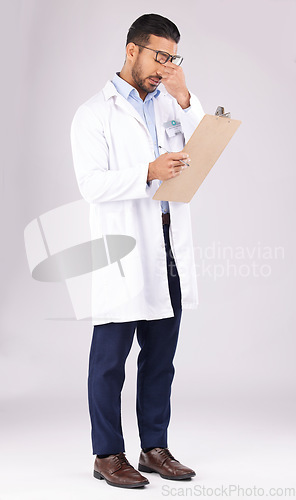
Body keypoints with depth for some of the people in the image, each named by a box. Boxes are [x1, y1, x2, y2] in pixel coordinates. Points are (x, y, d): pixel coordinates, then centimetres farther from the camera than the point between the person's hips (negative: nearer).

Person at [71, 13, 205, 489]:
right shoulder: (94, 113, -2)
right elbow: (91, 184, -12)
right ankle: (107, 455, 10)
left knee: (160, 355, 11)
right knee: (110, 357, 1)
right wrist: (148, 173, -25)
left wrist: (185, 98, -4)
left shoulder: (170, 105, 15)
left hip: (171, 247, 6)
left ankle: (155, 448, 21)